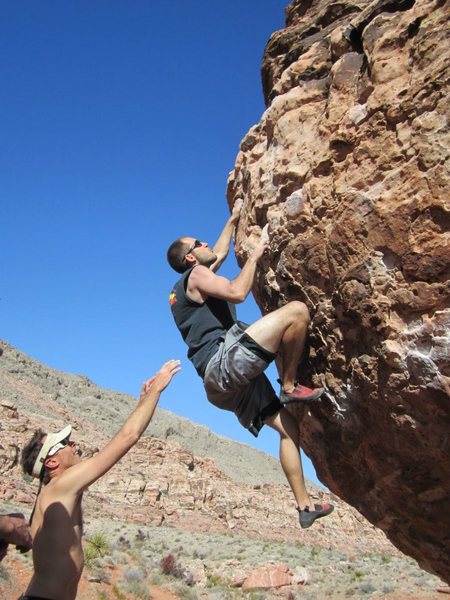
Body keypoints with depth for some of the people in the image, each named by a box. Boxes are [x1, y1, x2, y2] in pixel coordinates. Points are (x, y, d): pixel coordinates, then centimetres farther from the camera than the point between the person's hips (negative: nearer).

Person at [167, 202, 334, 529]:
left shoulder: (193, 281, 29)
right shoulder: (196, 275, 0)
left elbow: (220, 253, 46)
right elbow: (237, 292, -17)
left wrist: (232, 220, 52)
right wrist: (255, 256, -2)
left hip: (225, 382, 10)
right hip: (226, 360, -10)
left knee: (289, 427, 12)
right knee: (297, 310, -19)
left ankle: (305, 505, 15)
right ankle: (290, 386, -9)